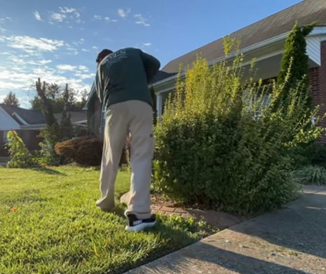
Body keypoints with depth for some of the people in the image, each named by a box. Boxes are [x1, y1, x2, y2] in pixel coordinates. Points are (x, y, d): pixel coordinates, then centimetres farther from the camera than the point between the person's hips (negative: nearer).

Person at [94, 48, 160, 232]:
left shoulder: (102, 64, 29)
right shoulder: (132, 52, 29)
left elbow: (101, 95, 21)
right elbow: (155, 64, 18)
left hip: (116, 106, 1)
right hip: (141, 104, -1)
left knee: (110, 157, 12)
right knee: (141, 157, -8)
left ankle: (106, 202, 25)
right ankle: (139, 213, -17)